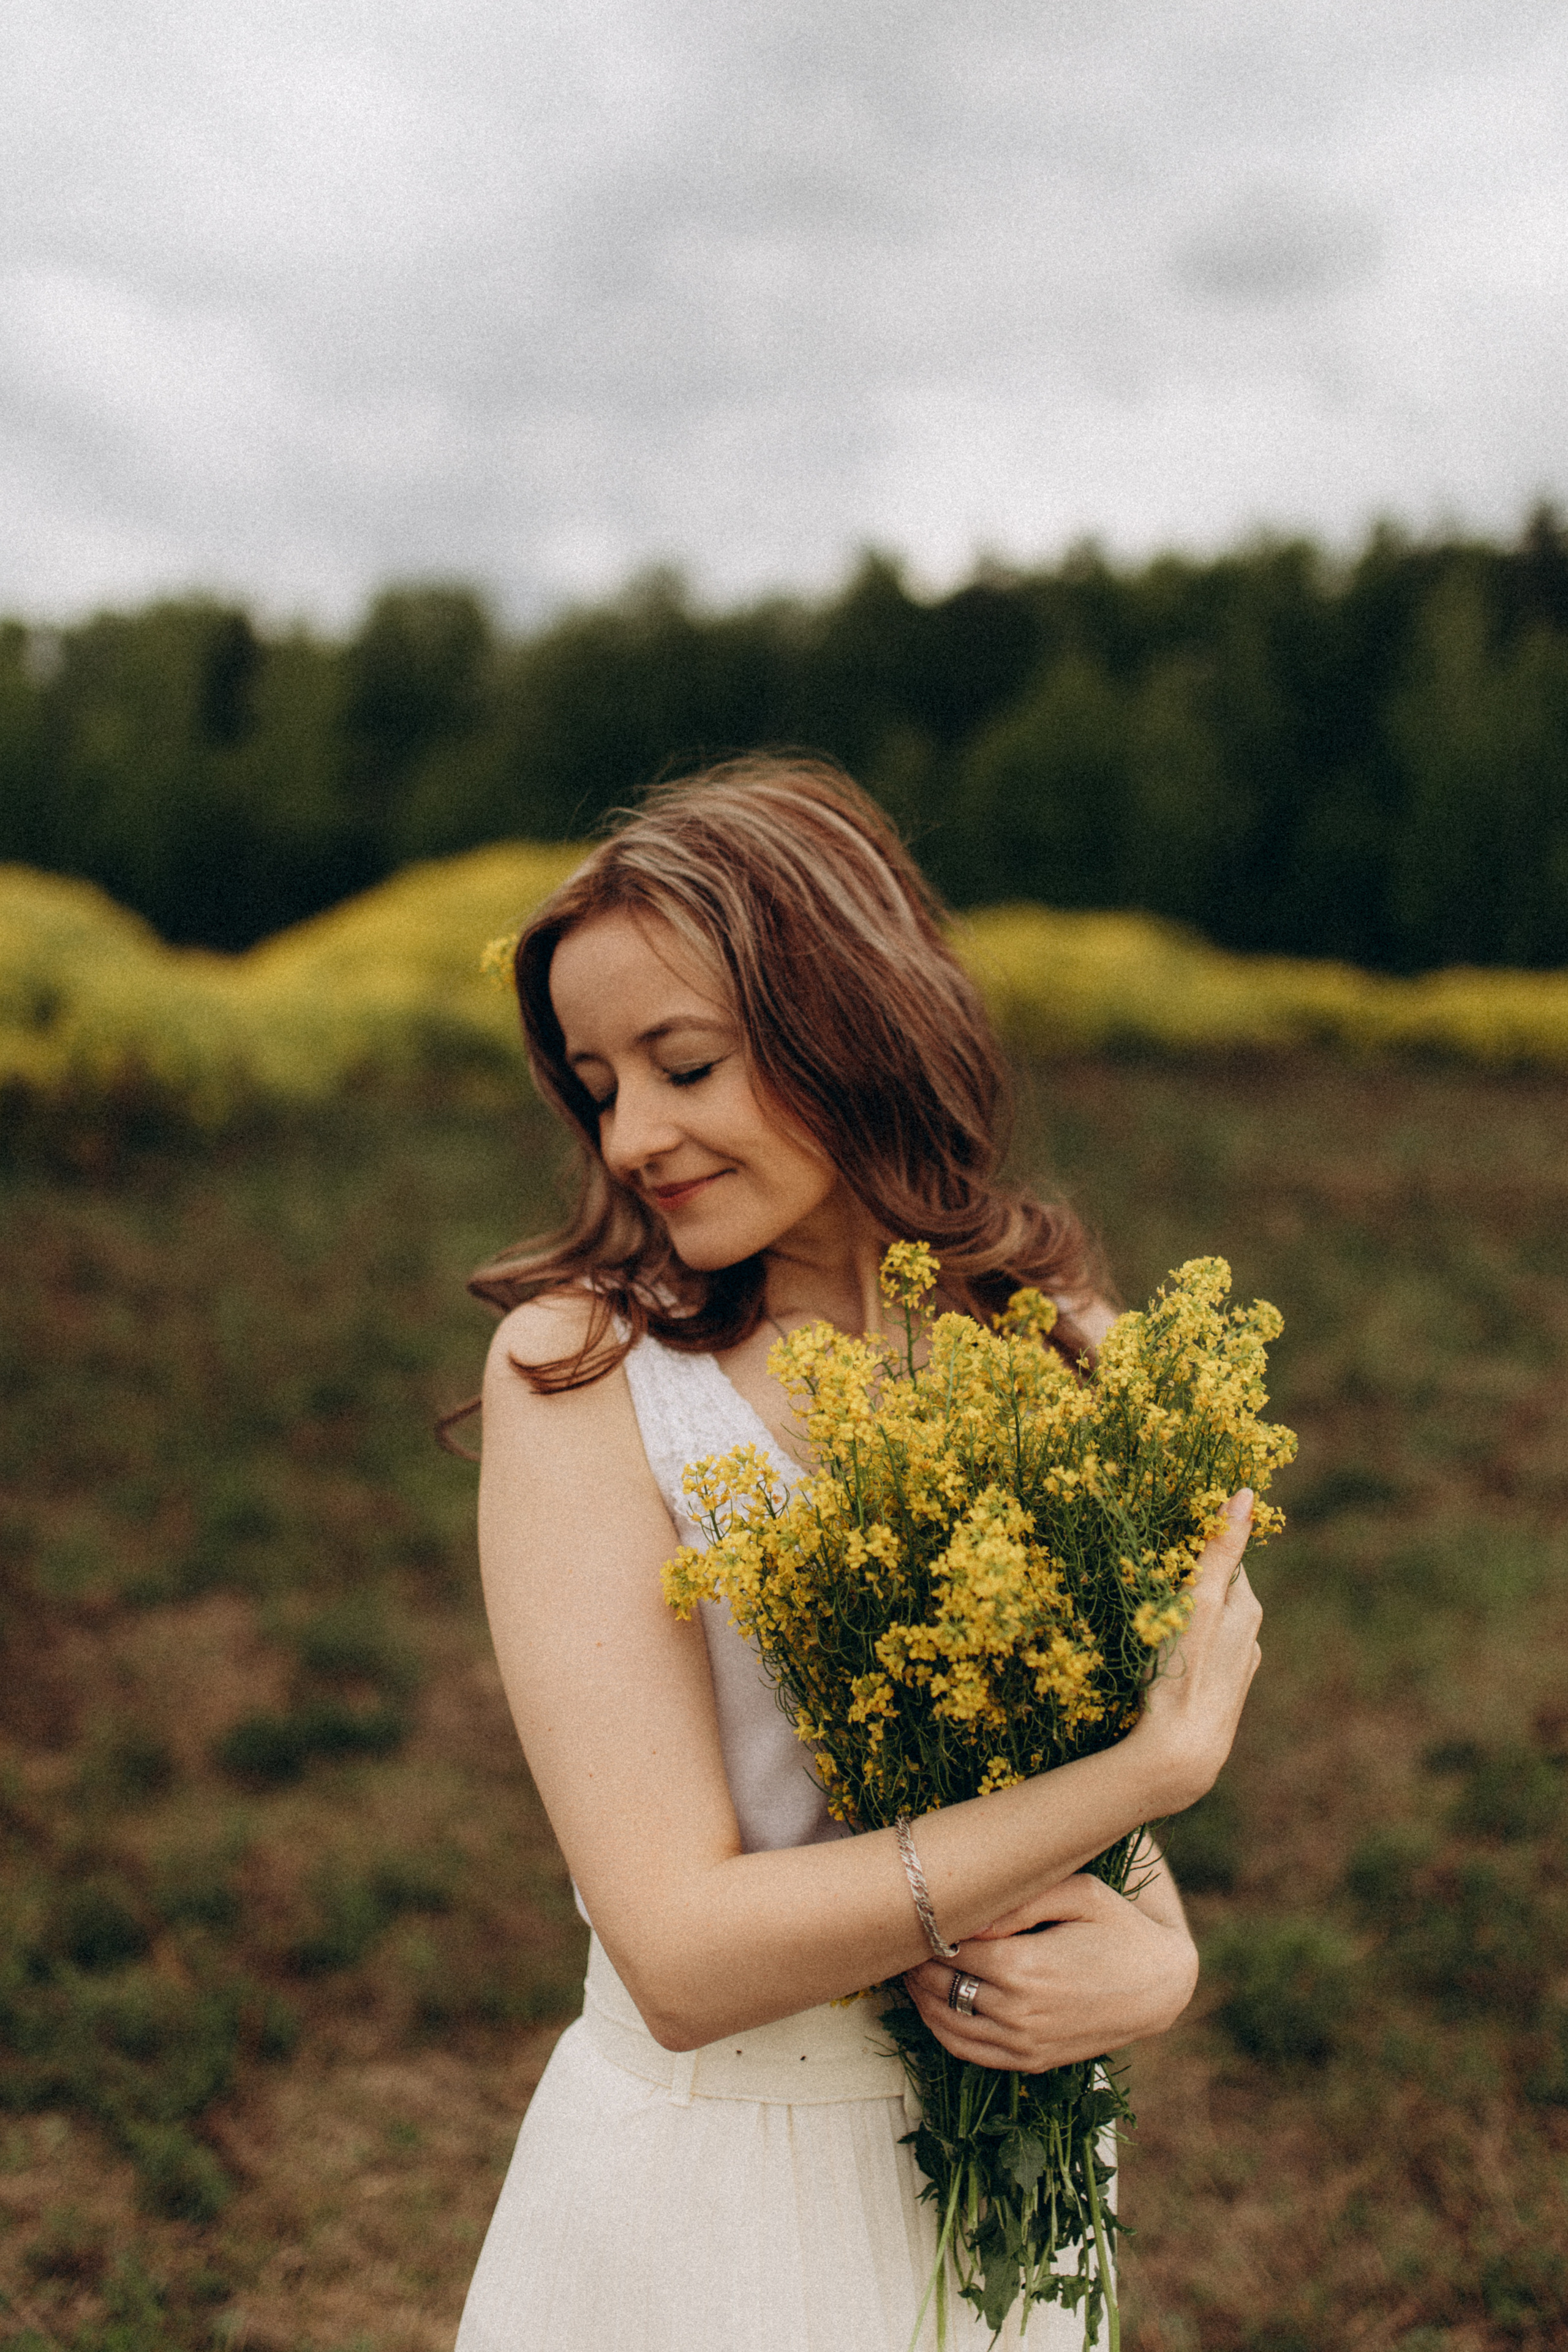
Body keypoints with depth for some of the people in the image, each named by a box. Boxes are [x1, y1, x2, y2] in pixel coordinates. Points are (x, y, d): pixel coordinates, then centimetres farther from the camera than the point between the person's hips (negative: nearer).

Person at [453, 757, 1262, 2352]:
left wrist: (1159, 1959, -18)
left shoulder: (1069, 1350, -6)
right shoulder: (578, 1363, -18)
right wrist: (1154, 1766, -23)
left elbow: (1094, 1776, 4)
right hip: (696, 2207, -3)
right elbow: (681, 1954, -23)